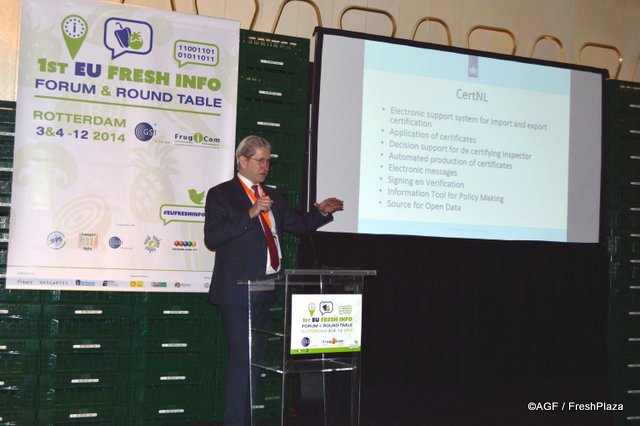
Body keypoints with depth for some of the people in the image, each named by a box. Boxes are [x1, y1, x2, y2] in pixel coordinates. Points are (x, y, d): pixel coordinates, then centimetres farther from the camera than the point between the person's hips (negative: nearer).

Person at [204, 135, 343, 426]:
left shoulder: (272, 196, 17)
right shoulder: (221, 194, -3)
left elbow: (298, 226, 19)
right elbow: (212, 238, -15)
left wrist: (321, 212, 1)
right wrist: (250, 213, -22)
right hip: (239, 291, -7)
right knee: (242, 358, -6)